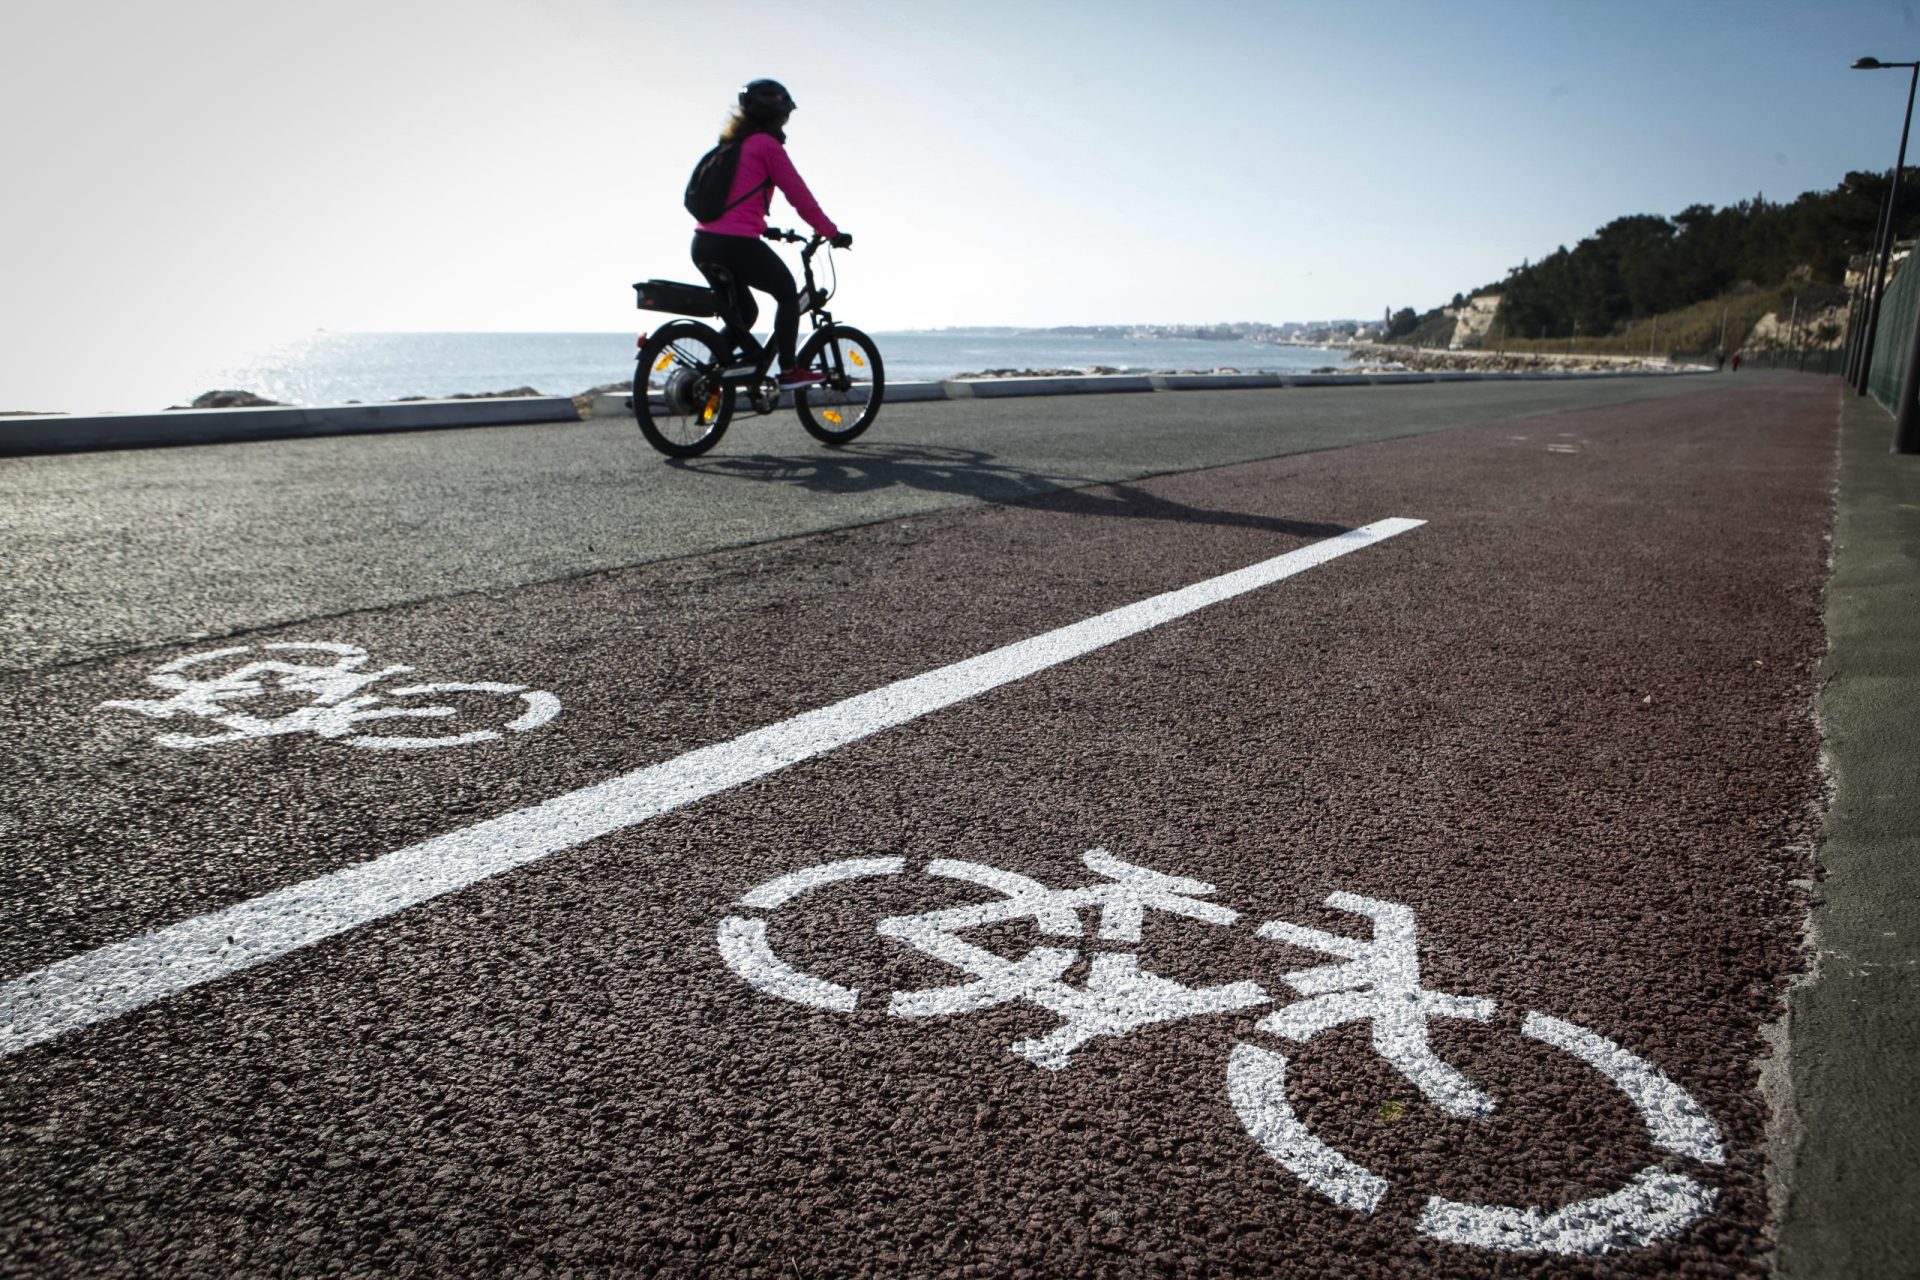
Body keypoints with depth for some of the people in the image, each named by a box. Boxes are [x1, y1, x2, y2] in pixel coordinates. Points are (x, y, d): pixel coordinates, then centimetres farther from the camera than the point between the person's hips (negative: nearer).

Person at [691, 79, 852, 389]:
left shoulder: (729, 145, 22)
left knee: (743, 312, 22)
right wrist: (832, 233, 4)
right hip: (737, 244, -8)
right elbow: (798, 194, -3)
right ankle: (788, 370, 9)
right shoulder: (767, 145, -3)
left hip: (704, 243, 8)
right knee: (788, 293, 13)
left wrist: (771, 230, 39)